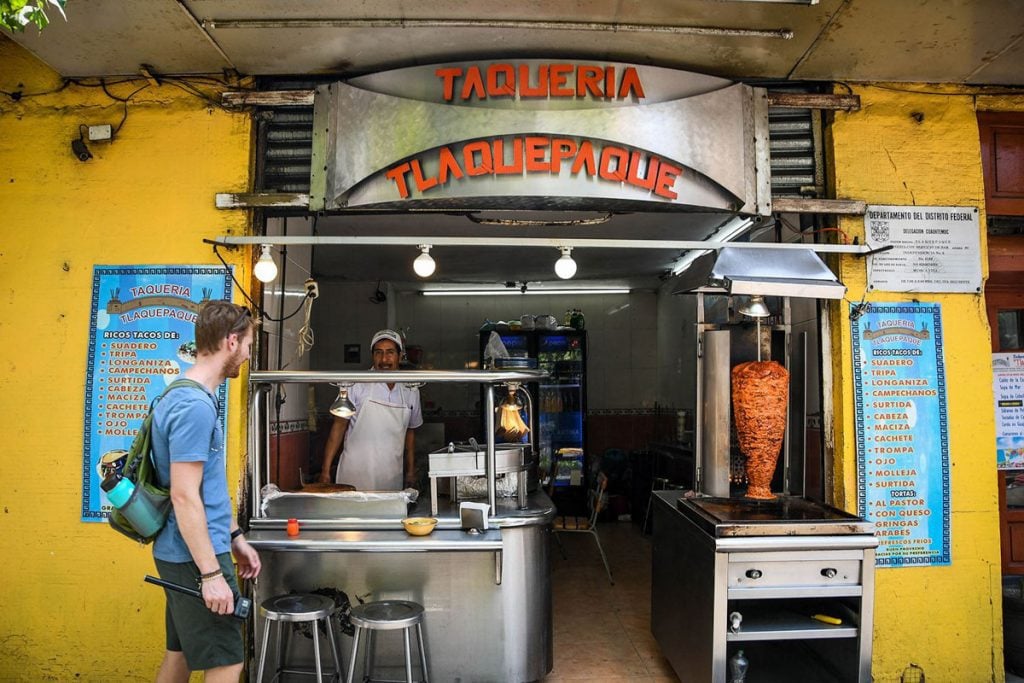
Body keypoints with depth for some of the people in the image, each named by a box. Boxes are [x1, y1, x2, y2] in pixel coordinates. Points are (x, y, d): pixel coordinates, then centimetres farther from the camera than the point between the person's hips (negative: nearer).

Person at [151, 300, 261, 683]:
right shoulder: (196, 406, -21)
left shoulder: (187, 397, 11)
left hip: (182, 554, 10)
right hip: (195, 556, -10)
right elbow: (184, 498, -23)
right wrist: (211, 573, -20)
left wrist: (234, 537, 20)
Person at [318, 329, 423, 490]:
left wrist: (411, 472, 15)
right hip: (354, 477, -3)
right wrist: (325, 471, -6)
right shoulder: (357, 384, -5)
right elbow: (339, 425, -2)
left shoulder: (411, 391, 6)